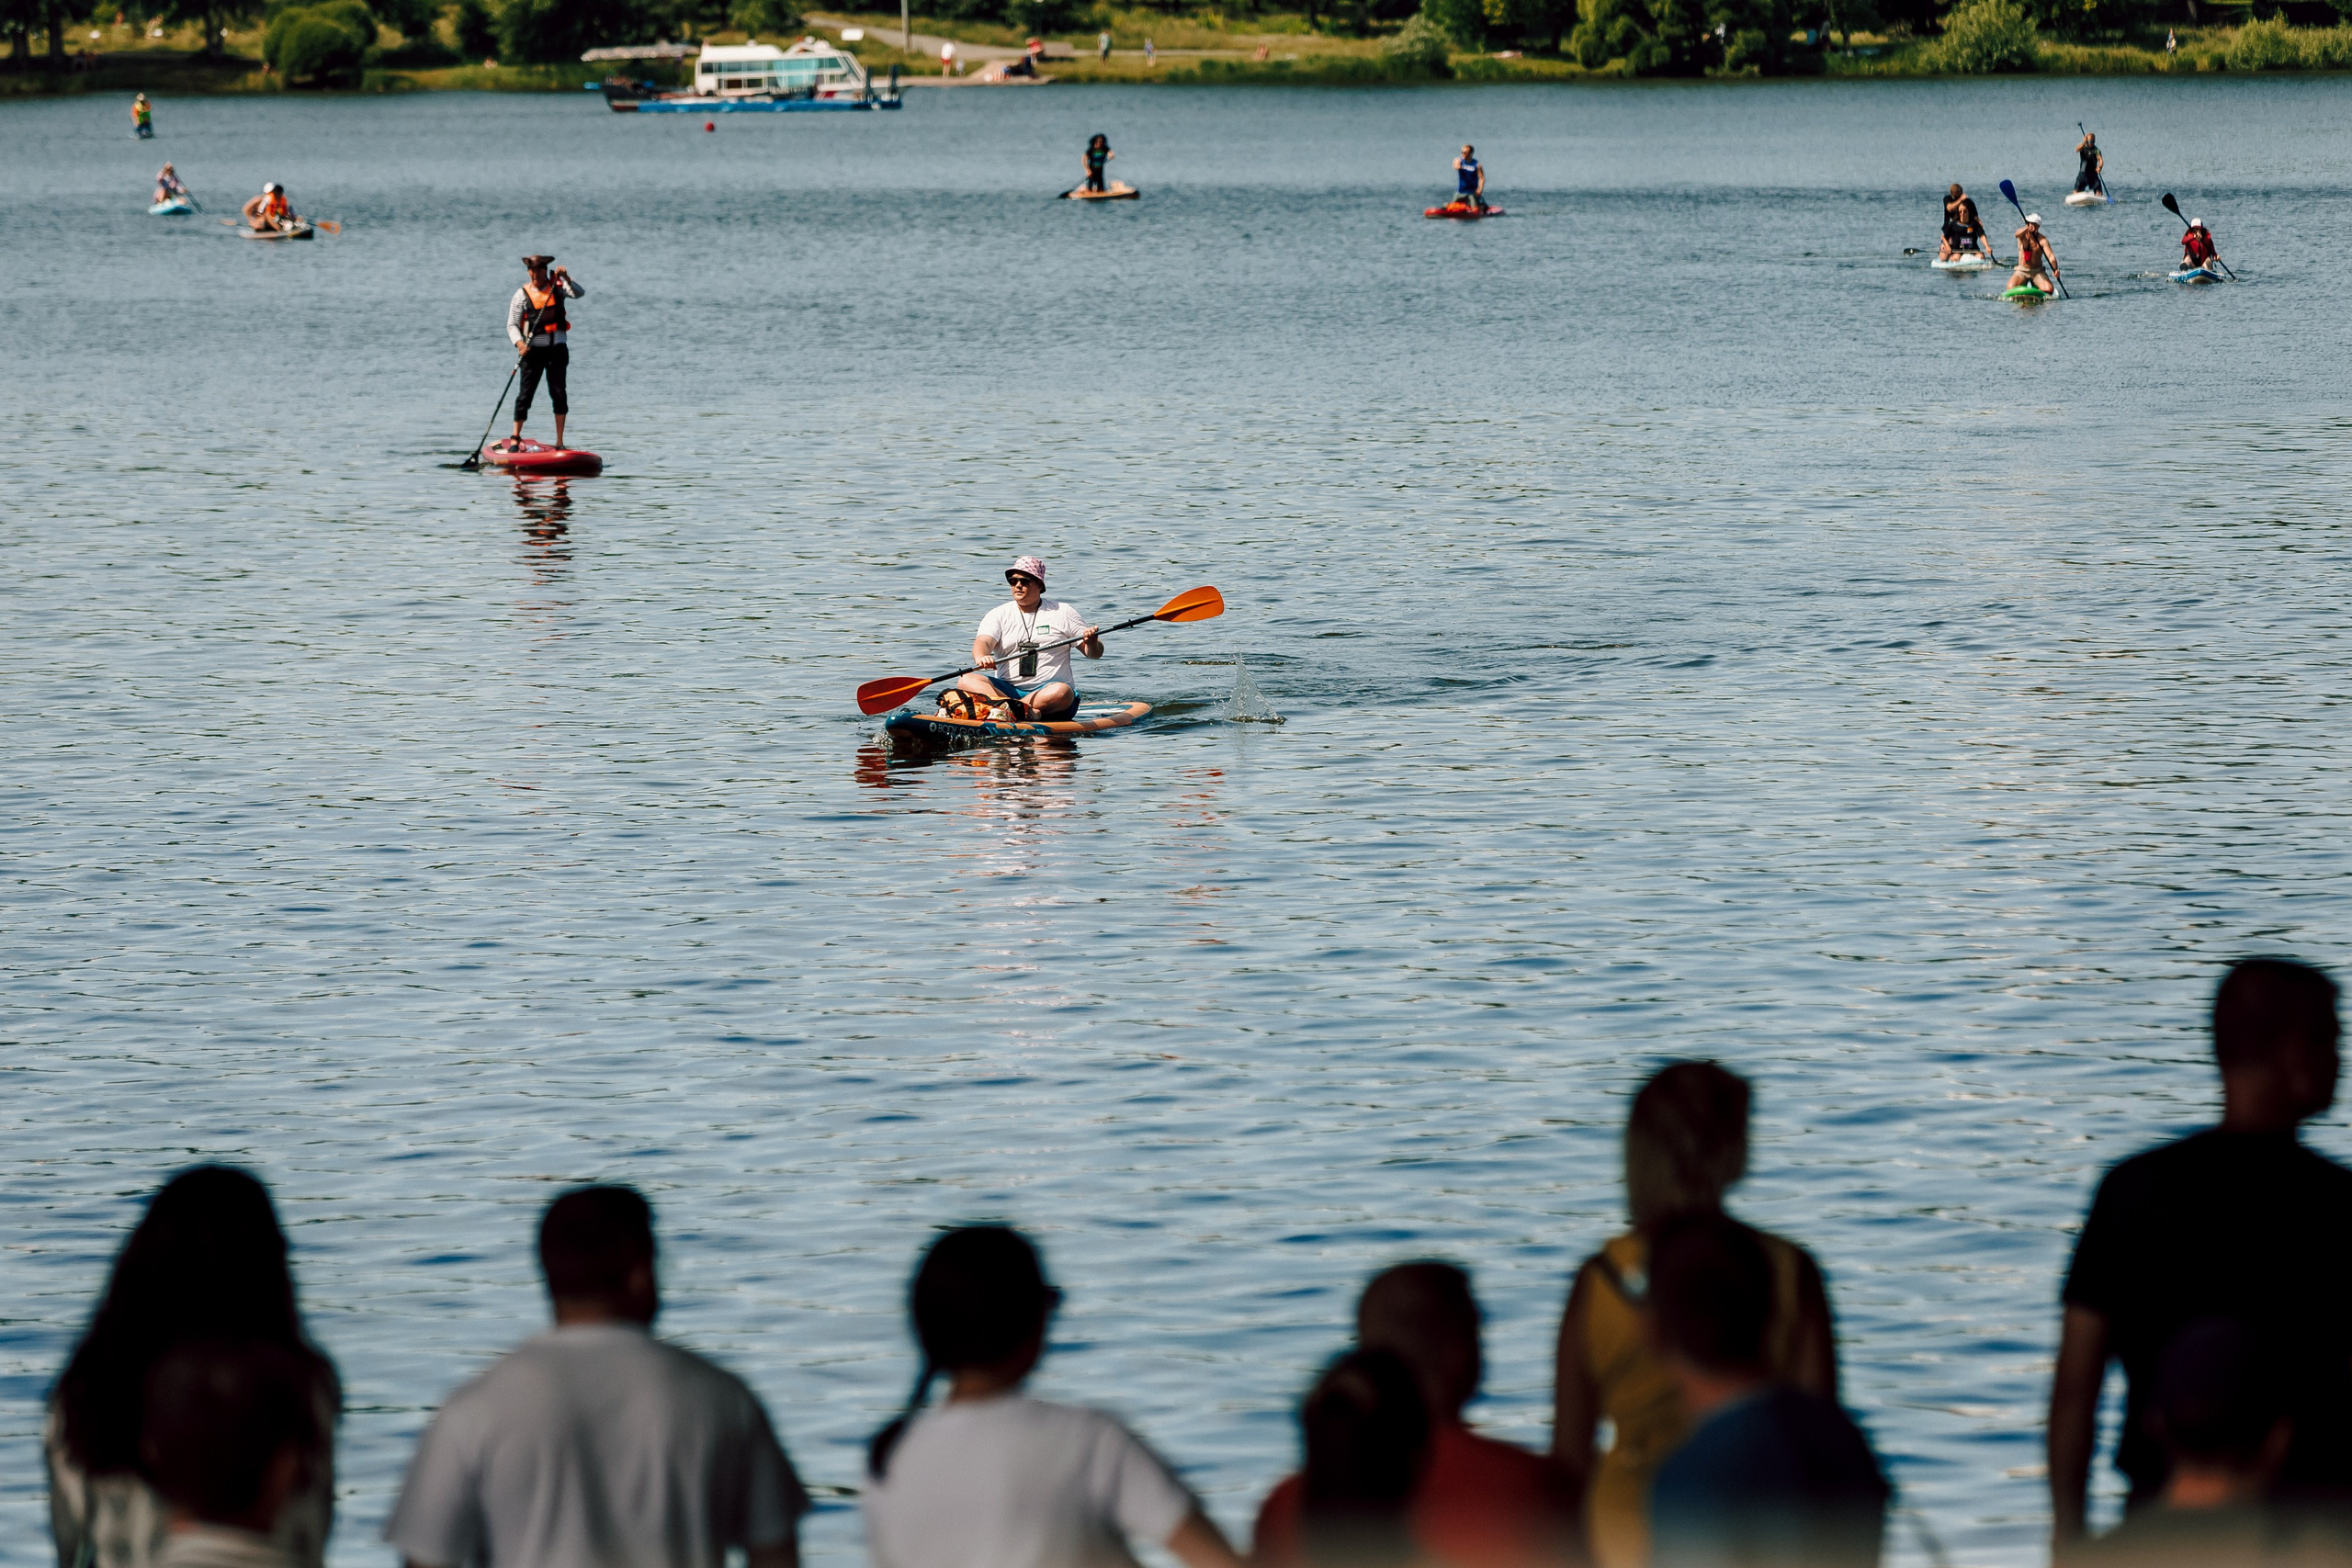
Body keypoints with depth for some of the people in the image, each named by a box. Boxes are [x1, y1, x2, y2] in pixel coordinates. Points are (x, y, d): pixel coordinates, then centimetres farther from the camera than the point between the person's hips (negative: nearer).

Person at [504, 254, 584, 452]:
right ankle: (515, 437, 6)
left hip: (557, 348, 1)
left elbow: (578, 293, -11)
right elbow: (512, 324, -3)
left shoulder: (557, 287, 6)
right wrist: (519, 342, -21)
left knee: (558, 393, 0)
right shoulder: (522, 294, 1)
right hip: (533, 349, -1)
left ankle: (560, 441, 4)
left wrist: (566, 280, -28)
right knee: (526, 394, -2)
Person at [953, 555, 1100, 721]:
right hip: (1006, 688, 2)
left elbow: (1095, 653, 8)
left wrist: (1092, 643, -17)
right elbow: (983, 642, -8)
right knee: (966, 681, -26)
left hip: (1046, 689, -2)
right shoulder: (998, 615, 11)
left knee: (1061, 692, -37)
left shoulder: (1063, 613, 8)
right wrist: (981, 657, -32)